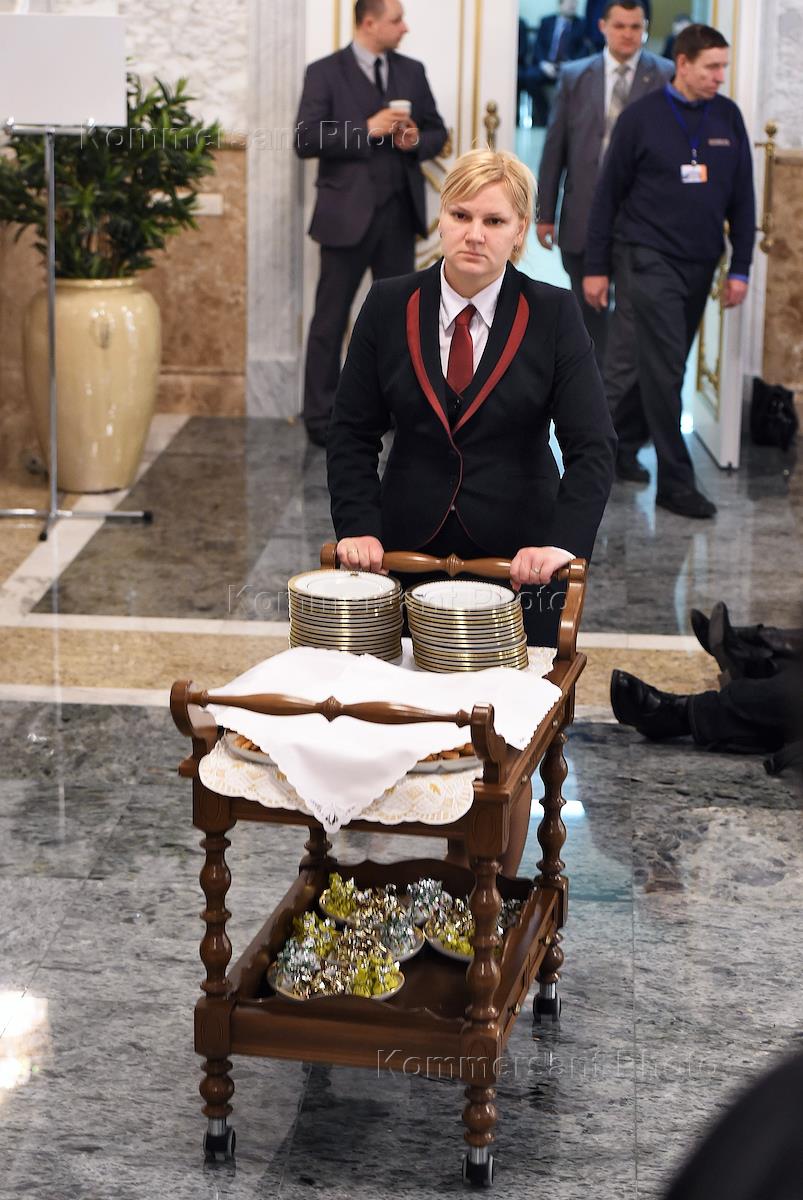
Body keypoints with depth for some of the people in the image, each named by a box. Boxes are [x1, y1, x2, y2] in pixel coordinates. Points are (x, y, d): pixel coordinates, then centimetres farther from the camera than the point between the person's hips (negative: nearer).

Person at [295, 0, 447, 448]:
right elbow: (306, 140, -13)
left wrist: (418, 140, -8)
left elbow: (437, 131, 14)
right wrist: (366, 129, -19)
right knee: (331, 318, 1)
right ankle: (320, 418, 6)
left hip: (400, 212, 5)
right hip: (348, 213, -5)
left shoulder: (412, 71, 10)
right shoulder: (326, 73, -5)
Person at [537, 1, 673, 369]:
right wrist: (545, 213, 4)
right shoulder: (575, 76, 6)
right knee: (588, 315, 14)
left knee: (633, 317, -6)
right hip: (583, 216, 3)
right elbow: (554, 148, 7)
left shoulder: (668, 77, -1)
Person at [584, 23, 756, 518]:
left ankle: (621, 442, 31)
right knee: (666, 370, -8)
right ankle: (677, 481, -4)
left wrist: (740, 269, 3)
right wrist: (597, 267, -2)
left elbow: (742, 198, 7)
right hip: (651, 258, -4)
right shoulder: (641, 117, -6)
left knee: (665, 366, 11)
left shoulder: (728, 117, 3)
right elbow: (608, 194, -1)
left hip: (701, 263, 4)